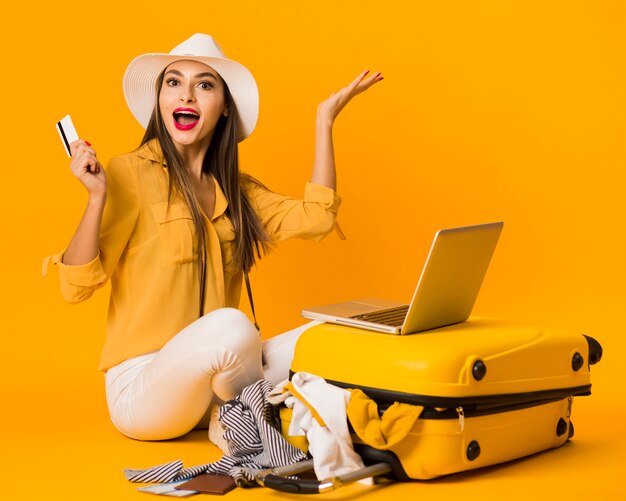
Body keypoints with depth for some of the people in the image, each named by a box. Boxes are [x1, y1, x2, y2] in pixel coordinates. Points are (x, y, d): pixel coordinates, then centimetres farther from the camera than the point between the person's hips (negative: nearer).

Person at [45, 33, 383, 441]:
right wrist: (97, 197, -26)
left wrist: (324, 119, 4)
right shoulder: (129, 174, -7)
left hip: (212, 384, 6)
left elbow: (314, 217, -2)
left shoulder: (237, 189, 14)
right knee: (230, 325, -33)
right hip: (141, 387, -5)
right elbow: (77, 286, -12)